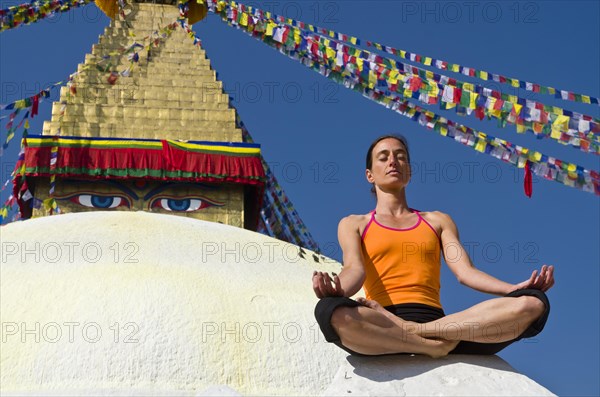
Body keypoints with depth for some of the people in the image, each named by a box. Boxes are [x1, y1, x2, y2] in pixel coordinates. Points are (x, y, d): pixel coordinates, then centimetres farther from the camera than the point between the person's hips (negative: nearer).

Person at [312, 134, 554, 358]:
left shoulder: (438, 220, 27)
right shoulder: (354, 225, 21)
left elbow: (465, 271, 12)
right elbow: (354, 269, 1)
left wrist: (515, 289, -9)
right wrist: (337, 289, -26)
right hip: (381, 328, -2)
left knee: (533, 303, -22)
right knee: (330, 312, -39)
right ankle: (438, 344, -25)